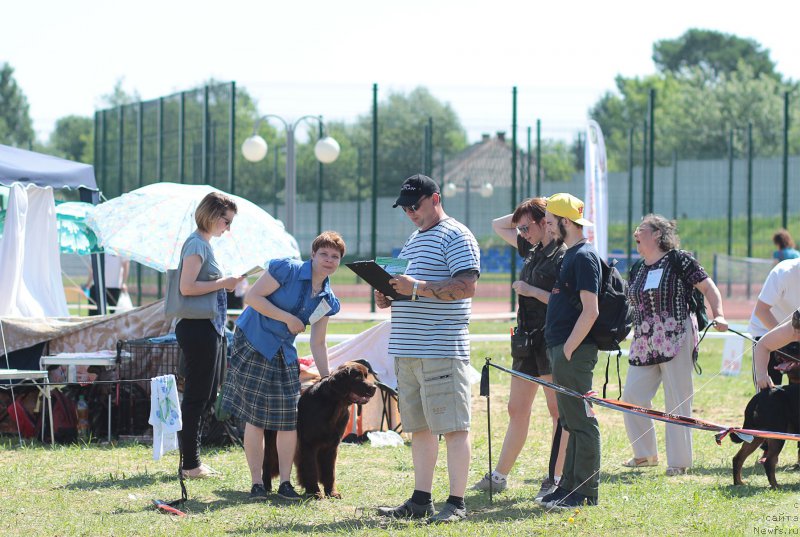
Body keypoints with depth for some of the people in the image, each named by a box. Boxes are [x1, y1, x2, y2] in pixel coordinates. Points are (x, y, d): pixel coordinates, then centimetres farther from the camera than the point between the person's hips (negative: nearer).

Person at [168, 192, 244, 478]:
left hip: (209, 326, 11)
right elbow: (187, 287, -21)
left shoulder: (204, 244, 18)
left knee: (206, 396, 13)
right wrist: (222, 283, -16)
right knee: (196, 396, -6)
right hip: (197, 327, -11)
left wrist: (227, 282, 11)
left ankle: (191, 460, 18)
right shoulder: (197, 244, -12)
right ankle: (190, 464, -3)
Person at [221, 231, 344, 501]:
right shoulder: (288, 269, -12)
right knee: (256, 416, -6)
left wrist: (327, 379, 6)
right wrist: (288, 318, -19)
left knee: (290, 418, 1)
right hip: (253, 344, -6)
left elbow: (318, 343, 11)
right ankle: (257, 483, -1)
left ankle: (285, 483, 9)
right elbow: (252, 296, -17)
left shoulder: (327, 300, 6)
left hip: (284, 354, 6)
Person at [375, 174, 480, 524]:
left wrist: (417, 287, -22)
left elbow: (467, 286, -17)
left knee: (452, 427, -7)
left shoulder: (455, 237, -6)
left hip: (442, 350, -9)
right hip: (407, 350, 9)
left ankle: (456, 504, -6)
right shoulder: (414, 241, 23)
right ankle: (421, 501, 15)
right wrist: (389, 297, 8)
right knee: (419, 428, 11)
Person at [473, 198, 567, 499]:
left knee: (558, 411, -3)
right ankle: (499, 476, 14)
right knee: (516, 410, 11)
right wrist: (521, 214, 13)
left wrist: (532, 291, -16)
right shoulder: (532, 250, 14)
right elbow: (498, 226, 27)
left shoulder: (564, 256, -11)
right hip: (527, 339, 9)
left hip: (551, 340, -9)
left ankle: (556, 479, -1)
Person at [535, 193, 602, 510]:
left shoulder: (584, 256, -13)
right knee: (571, 422, 14)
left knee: (581, 422, -7)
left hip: (575, 352, -10)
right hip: (563, 351, 10)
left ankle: (586, 493, -4)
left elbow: (590, 310, -20)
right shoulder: (569, 255, 17)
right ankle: (569, 487, 20)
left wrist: (568, 350, -20)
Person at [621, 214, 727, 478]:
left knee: (677, 401, -3)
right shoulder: (637, 270, 15)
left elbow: (709, 288, -4)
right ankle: (645, 453, 17)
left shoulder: (679, 260, -4)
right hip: (644, 344, 7)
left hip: (676, 339, -7)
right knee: (632, 396, 1)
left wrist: (718, 315, -17)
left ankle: (679, 461, 4)